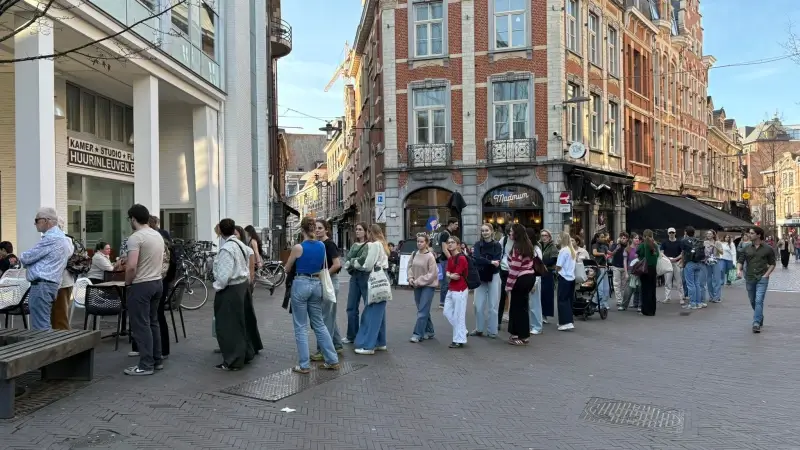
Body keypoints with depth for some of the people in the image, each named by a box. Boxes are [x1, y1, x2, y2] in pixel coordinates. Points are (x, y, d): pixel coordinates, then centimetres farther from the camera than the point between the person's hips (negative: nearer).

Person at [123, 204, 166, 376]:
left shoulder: (135, 237, -17)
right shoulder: (158, 236, 10)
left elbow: (131, 266, -23)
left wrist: (127, 283, -7)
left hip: (141, 285, -8)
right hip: (157, 282, 8)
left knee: (141, 326, -2)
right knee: (153, 322, 16)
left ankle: (146, 365, 2)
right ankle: (157, 360, 21)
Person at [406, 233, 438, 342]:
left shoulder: (430, 256, -15)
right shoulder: (414, 254, 2)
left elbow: (432, 274, -15)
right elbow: (410, 267, 12)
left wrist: (419, 281, -15)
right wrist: (411, 278, -4)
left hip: (428, 286, -6)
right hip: (417, 286, 6)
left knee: (422, 311, -7)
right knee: (423, 310, 15)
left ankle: (418, 334, -3)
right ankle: (429, 331, 28)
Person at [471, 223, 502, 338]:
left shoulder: (497, 245, 0)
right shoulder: (478, 244, 5)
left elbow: (496, 261, -12)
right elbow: (477, 259, -12)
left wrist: (483, 263, -18)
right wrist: (490, 262, -22)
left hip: (493, 277, -2)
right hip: (480, 277, 2)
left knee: (492, 305, 2)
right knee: (479, 305, 5)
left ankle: (492, 330, 11)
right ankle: (479, 329, 18)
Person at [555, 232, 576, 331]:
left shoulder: (563, 250, -14)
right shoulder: (572, 250, 11)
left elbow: (559, 266, -15)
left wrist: (556, 272, 6)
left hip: (564, 278, -8)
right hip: (571, 277, 8)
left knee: (563, 300, -3)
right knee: (569, 300, 14)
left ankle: (567, 322, -9)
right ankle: (569, 321, 19)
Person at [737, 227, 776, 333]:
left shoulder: (767, 249, 0)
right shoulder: (746, 249, 6)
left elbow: (772, 264, 5)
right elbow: (740, 261, 4)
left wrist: (766, 274, -7)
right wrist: (738, 270, -16)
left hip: (762, 279, -4)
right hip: (749, 278, 4)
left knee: (759, 301, -14)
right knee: (753, 301, 14)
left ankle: (756, 323, -15)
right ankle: (760, 318, 37)